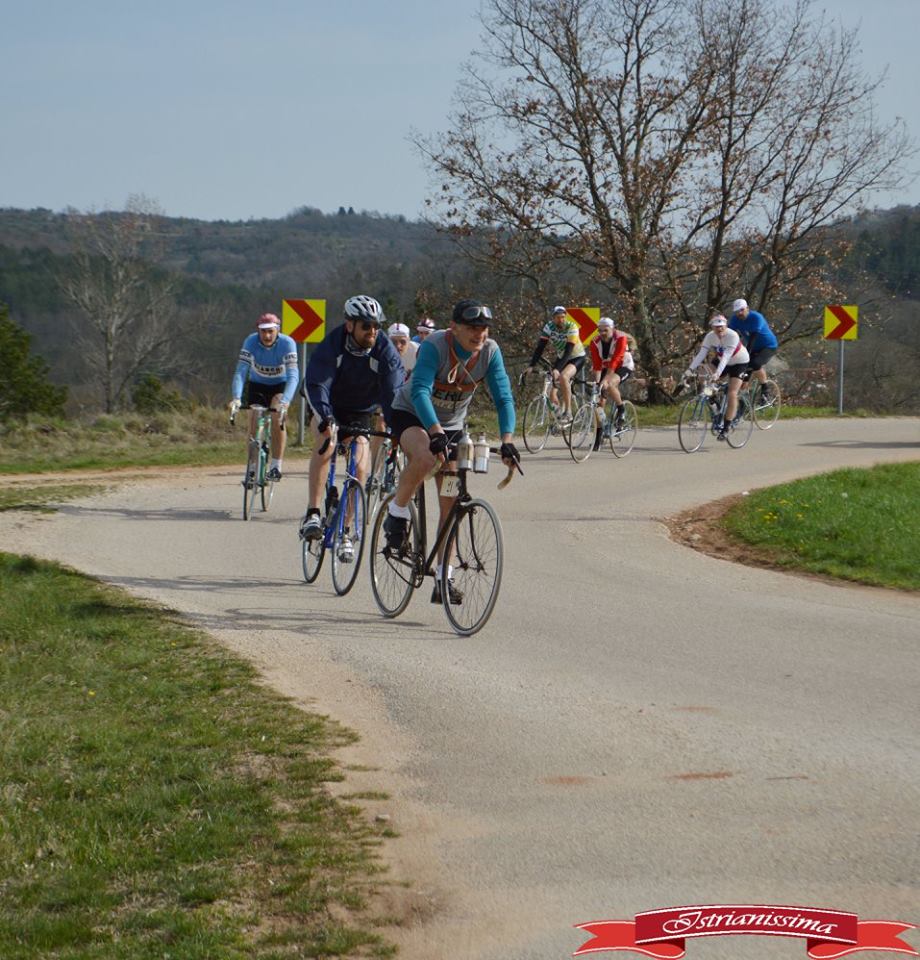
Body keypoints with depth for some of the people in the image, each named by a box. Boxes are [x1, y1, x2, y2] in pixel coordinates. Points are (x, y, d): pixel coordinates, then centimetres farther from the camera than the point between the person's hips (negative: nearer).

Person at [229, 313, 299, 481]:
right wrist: (236, 398, -48)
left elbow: (293, 375, -38)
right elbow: (240, 371, -32)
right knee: (254, 426, -9)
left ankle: (276, 466, -17)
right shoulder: (251, 341, -26)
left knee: (277, 418, -26)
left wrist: (284, 402, -53)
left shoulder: (287, 343, -30)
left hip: (280, 386, -2)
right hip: (257, 385, 2)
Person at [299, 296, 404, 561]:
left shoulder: (384, 350, -19)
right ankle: (312, 514, -31)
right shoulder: (333, 345, -25)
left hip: (359, 414, 2)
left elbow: (394, 391, -23)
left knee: (360, 469, -12)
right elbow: (315, 383, -36)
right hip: (328, 409, -2)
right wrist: (325, 418, -52)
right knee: (327, 440, -32)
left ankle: (344, 532, 6)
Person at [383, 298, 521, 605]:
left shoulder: (489, 352, -17)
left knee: (451, 503, -2)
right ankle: (397, 513, -12)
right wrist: (435, 433, -53)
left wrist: (507, 441, -34)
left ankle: (443, 580, 4)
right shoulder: (434, 346, -29)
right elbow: (420, 391, -39)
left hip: (452, 424, 5)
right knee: (425, 457, -39)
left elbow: (503, 398, -19)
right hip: (411, 415, -4)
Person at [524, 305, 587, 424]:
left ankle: (568, 413, -30)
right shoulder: (549, 327, -16)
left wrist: (557, 369, -46)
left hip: (577, 358, -5)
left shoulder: (572, 327, -28)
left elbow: (568, 351, -35)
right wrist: (531, 366, -30)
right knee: (553, 394, -5)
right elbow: (540, 347, -18)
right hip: (561, 357, 5)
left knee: (563, 377, -35)